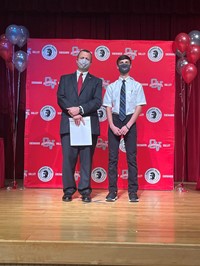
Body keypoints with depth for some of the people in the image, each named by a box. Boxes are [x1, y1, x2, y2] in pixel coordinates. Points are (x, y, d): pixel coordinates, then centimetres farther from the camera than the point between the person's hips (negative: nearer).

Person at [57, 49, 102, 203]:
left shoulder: (96, 81, 14)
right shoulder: (65, 79, 17)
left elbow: (97, 101, -1)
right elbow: (60, 98, 3)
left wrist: (80, 109, -15)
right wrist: (73, 113, -12)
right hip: (68, 124, 1)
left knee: (87, 160, 2)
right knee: (68, 159, 0)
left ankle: (85, 191, 9)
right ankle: (69, 190, 11)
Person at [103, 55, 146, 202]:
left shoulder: (137, 85, 3)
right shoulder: (111, 87, 7)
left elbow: (139, 107, -3)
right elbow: (108, 108, 4)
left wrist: (127, 126, -13)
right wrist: (112, 126, -11)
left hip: (130, 121, -1)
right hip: (114, 121, 1)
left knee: (131, 156, 2)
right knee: (113, 156, 2)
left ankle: (133, 191, 9)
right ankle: (112, 190, 9)